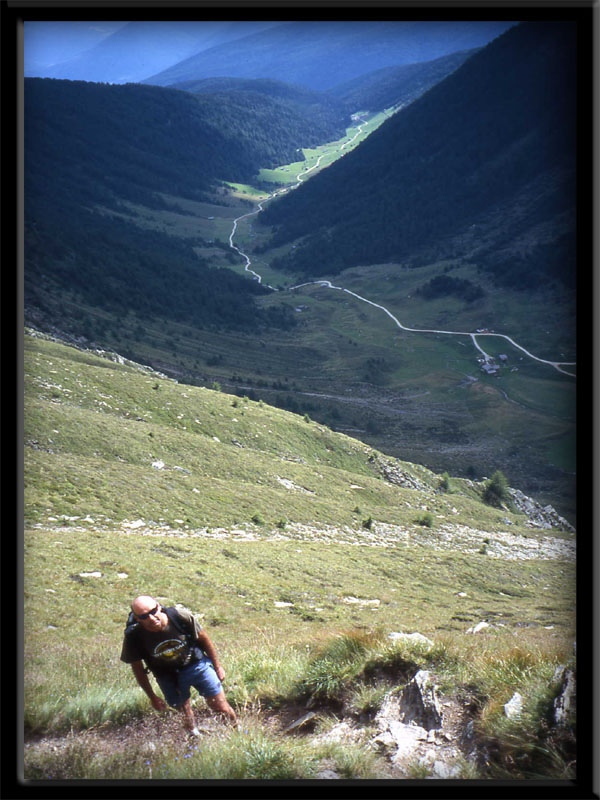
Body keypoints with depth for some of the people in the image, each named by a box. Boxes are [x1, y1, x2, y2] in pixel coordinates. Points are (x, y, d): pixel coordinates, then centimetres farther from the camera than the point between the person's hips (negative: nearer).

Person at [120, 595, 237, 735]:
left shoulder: (180, 616, -28)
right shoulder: (133, 637, -25)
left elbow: (203, 638, -9)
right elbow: (137, 668, -6)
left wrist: (217, 666, 2)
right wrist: (152, 697, 3)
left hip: (196, 664, 0)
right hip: (168, 676, 0)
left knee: (222, 708, 7)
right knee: (186, 715, 11)